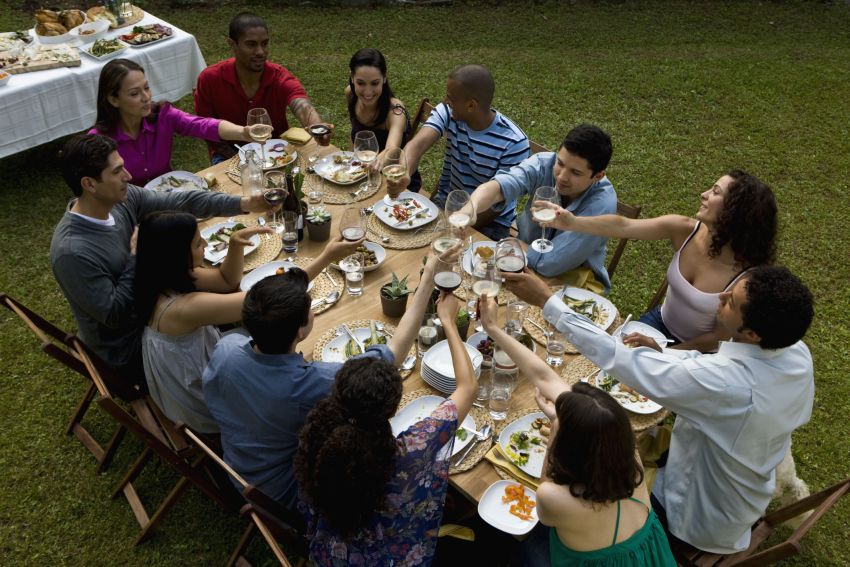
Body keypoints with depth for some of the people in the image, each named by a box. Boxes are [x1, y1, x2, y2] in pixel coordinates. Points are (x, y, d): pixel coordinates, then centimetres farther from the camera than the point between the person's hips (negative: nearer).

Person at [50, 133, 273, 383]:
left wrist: (244, 204, -14)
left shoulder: (122, 198, -13)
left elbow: (180, 202, -8)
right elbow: (114, 315, -27)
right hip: (127, 349, -7)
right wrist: (136, 255, -25)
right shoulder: (72, 252, -33)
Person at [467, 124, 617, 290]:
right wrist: (471, 207, -57)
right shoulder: (543, 164, -19)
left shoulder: (602, 204, -30)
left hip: (572, 283, -3)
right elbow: (497, 187, -37)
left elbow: (548, 263, -31)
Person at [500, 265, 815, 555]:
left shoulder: (726, 383, -41)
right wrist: (658, 354, -8)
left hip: (703, 521, -7)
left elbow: (621, 361, -36)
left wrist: (547, 301, -32)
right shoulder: (798, 354, -18)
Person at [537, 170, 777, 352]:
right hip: (660, 322, 4)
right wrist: (573, 222, -44)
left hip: (698, 351, -4)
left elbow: (718, 338, -19)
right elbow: (623, 226, -30)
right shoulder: (685, 230, -20)